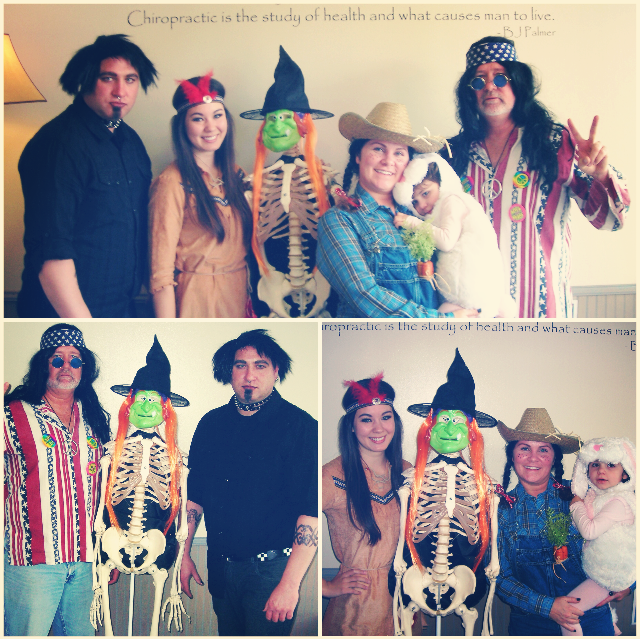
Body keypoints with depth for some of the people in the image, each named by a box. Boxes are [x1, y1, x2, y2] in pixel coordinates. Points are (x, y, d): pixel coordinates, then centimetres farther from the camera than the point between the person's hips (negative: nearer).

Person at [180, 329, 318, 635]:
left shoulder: (300, 426, -14)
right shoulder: (211, 423, 4)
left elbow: (311, 512, -19)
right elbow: (194, 495, 12)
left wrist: (289, 584, -22)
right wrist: (184, 553, 8)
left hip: (270, 569, -5)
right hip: (219, 566, 5)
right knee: (228, 632, 20)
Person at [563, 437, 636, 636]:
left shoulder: (619, 501, -23)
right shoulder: (594, 495, 3)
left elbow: (589, 530, -28)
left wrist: (577, 505, -13)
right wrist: (578, 504, -1)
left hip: (606, 577, -9)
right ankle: (613, 631, 43)